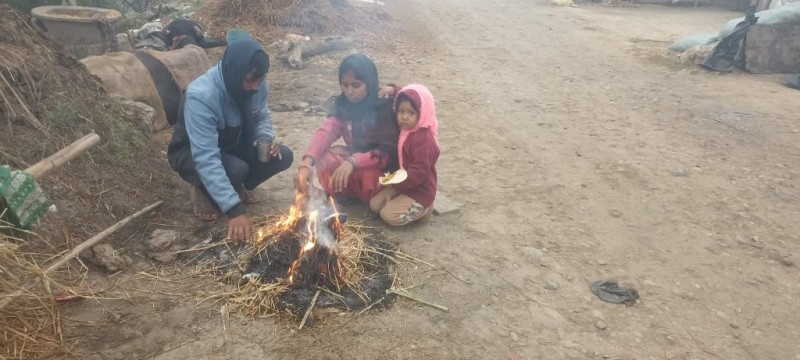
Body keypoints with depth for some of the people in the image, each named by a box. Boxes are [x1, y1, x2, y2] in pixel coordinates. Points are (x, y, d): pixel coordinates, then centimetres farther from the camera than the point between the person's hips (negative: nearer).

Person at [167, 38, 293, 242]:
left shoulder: (255, 84, -17)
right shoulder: (201, 96, -36)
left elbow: (262, 118, 3)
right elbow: (207, 159, -41)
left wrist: (266, 138, -23)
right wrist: (235, 210, -45)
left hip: (232, 146, 6)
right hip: (192, 153, -6)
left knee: (283, 156, -15)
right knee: (236, 169, -36)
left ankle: (236, 188, 9)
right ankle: (204, 192, -2)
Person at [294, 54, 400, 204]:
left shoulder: (386, 105, -20)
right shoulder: (342, 104, -5)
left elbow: (388, 151, -25)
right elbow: (326, 132, -22)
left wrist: (353, 162, -40)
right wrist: (306, 163, -40)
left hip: (384, 167, -4)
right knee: (325, 159, -23)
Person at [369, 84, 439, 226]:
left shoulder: (423, 140, -26)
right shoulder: (406, 130, 1)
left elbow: (419, 172, -28)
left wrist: (396, 181, -22)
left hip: (420, 192, -9)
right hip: (402, 185, 9)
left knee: (388, 215, -16)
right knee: (375, 204, 4)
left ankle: (423, 208, 0)